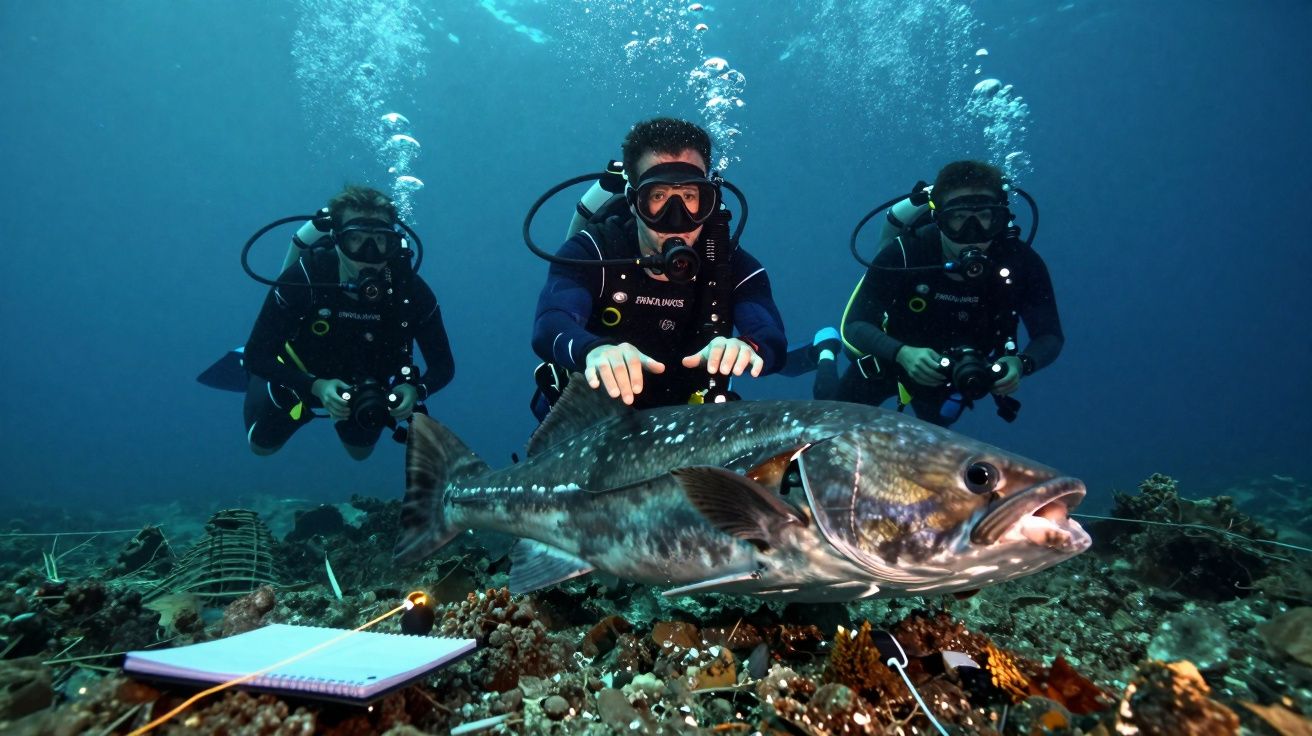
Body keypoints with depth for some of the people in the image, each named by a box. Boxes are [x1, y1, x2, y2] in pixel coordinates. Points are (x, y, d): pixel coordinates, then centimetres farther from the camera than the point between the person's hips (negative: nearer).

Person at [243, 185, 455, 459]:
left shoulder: (410, 289, -31)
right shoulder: (303, 278, -34)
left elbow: (443, 365, -22)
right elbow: (257, 355, -28)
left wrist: (415, 390, -43)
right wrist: (316, 386, -43)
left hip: (365, 384, 2)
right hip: (303, 378, -1)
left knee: (361, 452, 25)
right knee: (263, 446, 21)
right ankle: (258, 380, 44)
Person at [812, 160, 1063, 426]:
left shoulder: (1021, 262, -29)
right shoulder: (903, 253, -35)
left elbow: (1050, 336, -22)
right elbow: (854, 324, -33)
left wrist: (1021, 364, -45)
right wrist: (902, 353, -52)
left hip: (959, 372, 3)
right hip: (893, 357, -2)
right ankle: (828, 350, 41)